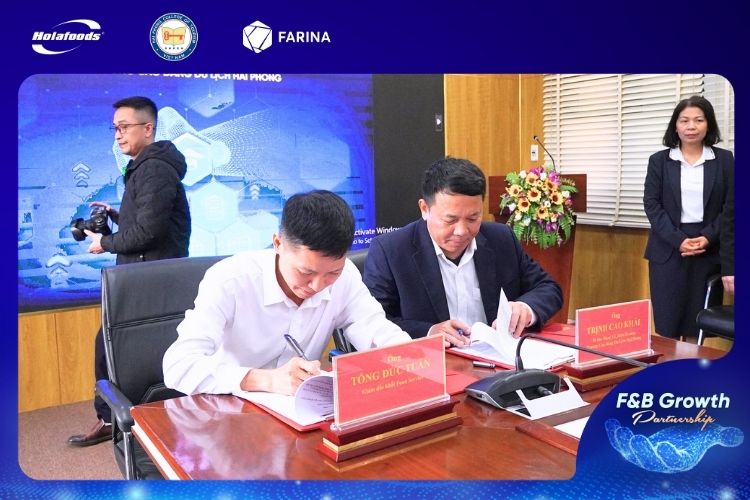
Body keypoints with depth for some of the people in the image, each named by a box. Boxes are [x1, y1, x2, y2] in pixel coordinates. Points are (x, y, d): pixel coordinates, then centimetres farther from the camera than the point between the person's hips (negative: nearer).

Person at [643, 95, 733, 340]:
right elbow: (652, 204, -2)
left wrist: (708, 238, -12)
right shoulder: (659, 160, 3)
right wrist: (679, 240, -13)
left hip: (709, 251, 1)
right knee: (667, 323, 1)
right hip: (668, 249, -1)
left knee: (699, 324, 5)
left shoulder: (724, 160, 5)